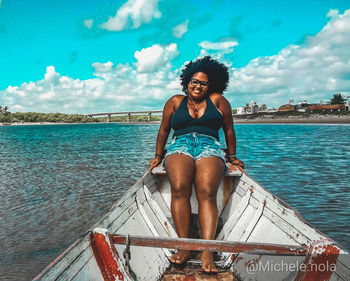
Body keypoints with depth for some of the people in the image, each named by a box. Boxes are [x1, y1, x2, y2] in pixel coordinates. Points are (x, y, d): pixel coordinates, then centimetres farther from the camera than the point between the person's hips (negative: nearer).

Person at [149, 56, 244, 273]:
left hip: (210, 147, 0)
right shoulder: (175, 102, 19)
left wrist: (232, 157, 22)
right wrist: (158, 156, 25)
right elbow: (164, 130, 25)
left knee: (207, 192, -30)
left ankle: (207, 252, -34)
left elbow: (229, 130, 20)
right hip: (180, 146, 1)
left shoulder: (218, 100, 15)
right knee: (179, 188, -32)